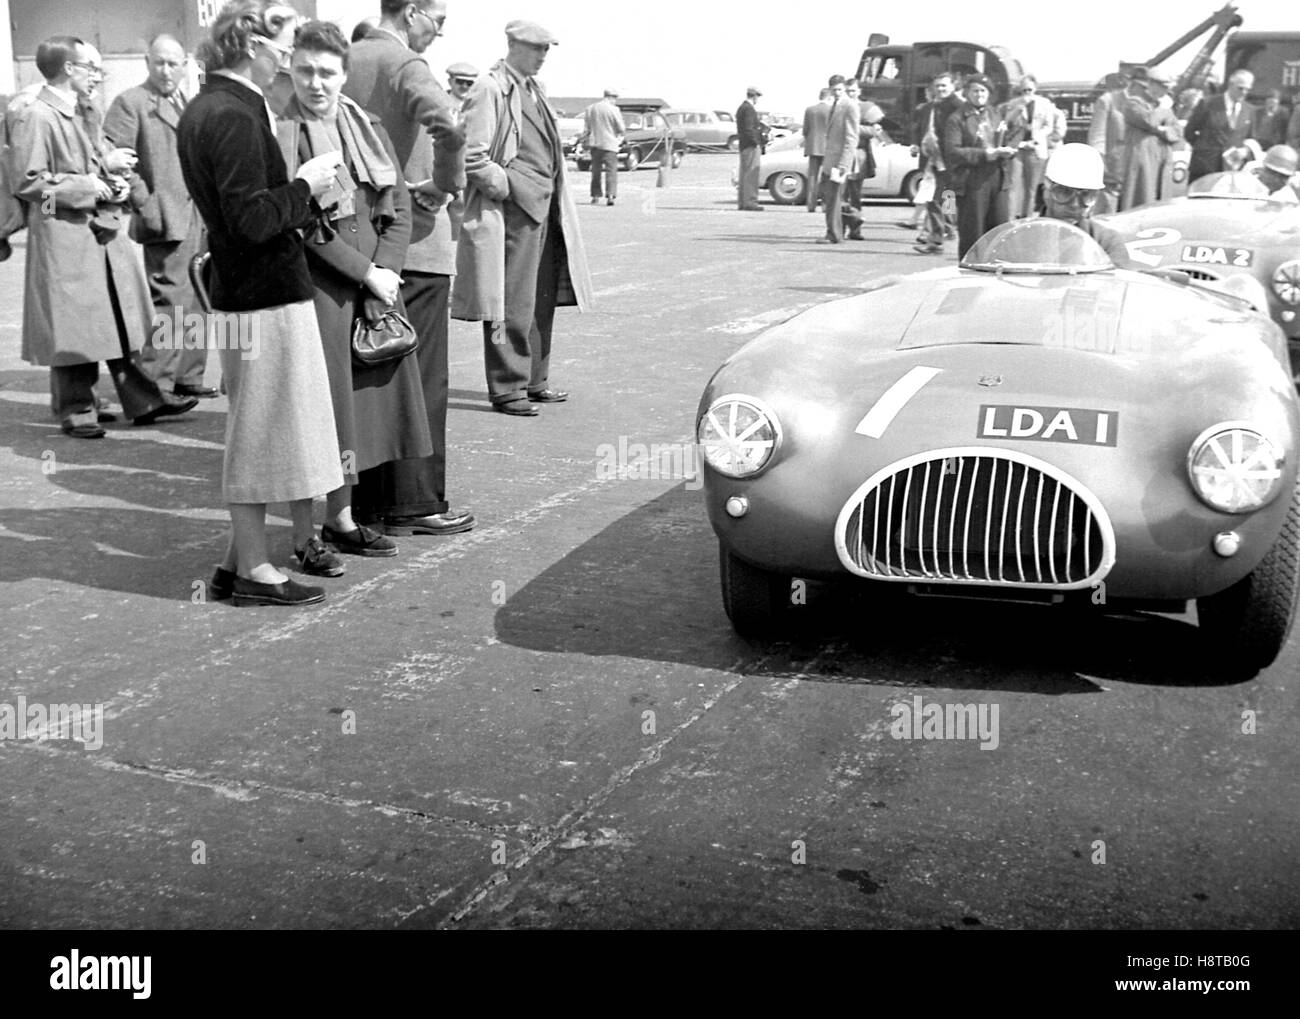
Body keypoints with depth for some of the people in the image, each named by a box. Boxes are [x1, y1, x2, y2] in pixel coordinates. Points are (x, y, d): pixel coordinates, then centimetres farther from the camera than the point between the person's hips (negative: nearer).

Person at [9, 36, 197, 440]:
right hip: (65, 239, -9)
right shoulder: (35, 118, -12)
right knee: (74, 330, -1)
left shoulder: (79, 115, 17)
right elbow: (26, 182, -16)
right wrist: (90, 185, -15)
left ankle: (142, 399, 18)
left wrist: (112, 168, 4)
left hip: (105, 233, 9)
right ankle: (76, 409, 11)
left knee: (123, 325, 11)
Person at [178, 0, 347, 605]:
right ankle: (254, 571, 7)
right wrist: (305, 187, -11)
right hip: (269, 294, -10)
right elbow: (252, 219, -24)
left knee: (254, 432, 16)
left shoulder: (200, 109, 13)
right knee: (264, 430, -2)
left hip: (234, 289, 10)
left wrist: (299, 192, 11)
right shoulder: (236, 117, -18)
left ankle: (239, 559, 23)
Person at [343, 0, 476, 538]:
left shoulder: (346, 61, 9)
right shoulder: (406, 65, -14)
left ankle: (370, 497, 21)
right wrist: (448, 185, -18)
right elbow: (447, 125, -33)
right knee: (420, 376, 0)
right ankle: (416, 504, 4)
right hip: (414, 239, -7)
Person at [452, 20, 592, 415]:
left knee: (542, 302, 13)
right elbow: (472, 155, -15)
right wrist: (506, 186, -13)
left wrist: (556, 198, 16)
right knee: (513, 305, -6)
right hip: (512, 213, -9)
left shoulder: (534, 89, 19)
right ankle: (506, 389, 2)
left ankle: (534, 381, 23)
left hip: (545, 210, 9)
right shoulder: (491, 89, -9)